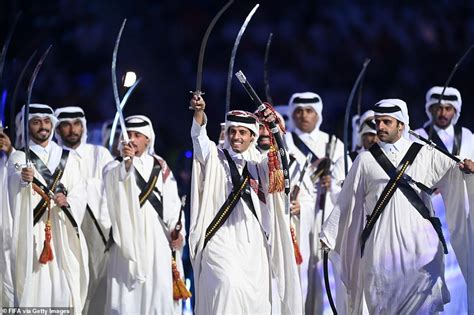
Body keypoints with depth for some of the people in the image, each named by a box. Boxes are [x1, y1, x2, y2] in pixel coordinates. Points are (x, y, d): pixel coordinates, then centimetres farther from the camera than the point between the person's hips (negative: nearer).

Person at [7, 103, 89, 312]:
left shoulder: (68, 159, 15)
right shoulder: (19, 158, 4)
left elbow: (80, 193, 8)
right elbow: (14, 178, -16)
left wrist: (67, 201, -14)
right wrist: (23, 178, -39)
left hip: (63, 233, 3)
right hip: (33, 232, -3)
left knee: (65, 288, -3)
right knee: (34, 289, -9)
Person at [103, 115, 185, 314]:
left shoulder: (160, 167, 13)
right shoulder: (115, 167, 5)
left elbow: (171, 201, 6)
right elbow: (115, 181, -19)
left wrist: (176, 229, -9)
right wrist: (126, 162, -38)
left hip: (156, 238, 2)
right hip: (128, 236, -2)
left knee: (157, 290, -3)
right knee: (126, 292, -9)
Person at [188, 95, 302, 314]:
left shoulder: (258, 163, 16)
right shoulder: (215, 158, 8)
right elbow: (199, 137, -9)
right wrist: (199, 112, -29)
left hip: (254, 245, 3)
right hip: (222, 240, -3)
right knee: (228, 287, -25)